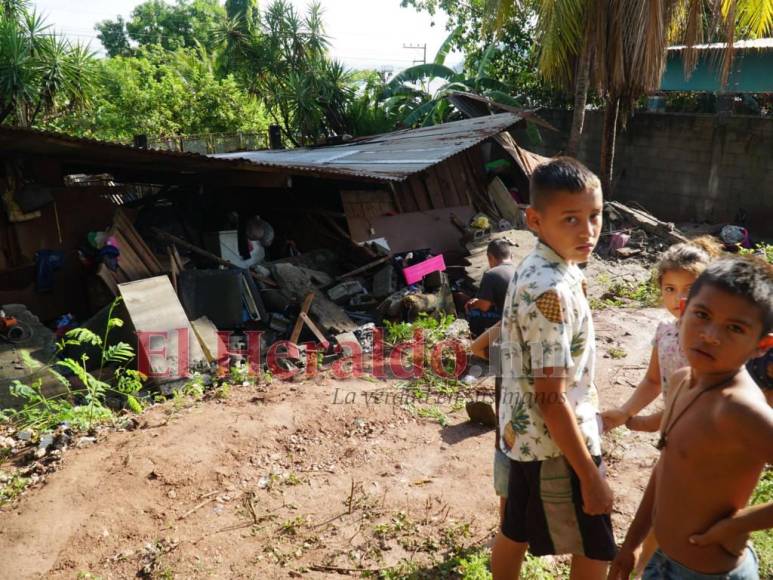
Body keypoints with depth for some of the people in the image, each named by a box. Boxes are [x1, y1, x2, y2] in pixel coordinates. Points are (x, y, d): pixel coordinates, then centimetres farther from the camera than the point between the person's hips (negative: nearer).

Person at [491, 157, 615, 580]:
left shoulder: (535, 269, 1)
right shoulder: (552, 290, -28)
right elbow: (551, 399, -25)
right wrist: (590, 475, -18)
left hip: (524, 433, 9)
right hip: (556, 443, -9)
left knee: (515, 533, 23)